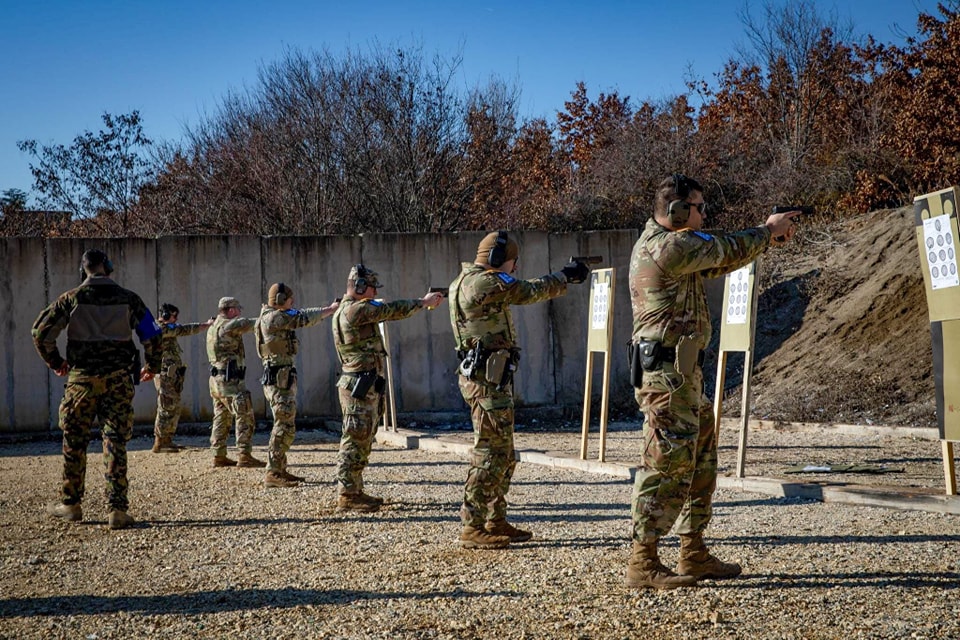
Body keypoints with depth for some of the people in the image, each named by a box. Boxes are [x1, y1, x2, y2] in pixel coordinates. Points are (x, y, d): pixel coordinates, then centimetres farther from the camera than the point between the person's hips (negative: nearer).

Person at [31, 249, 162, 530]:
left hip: (82, 378, -1)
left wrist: (54, 362, 16)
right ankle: (118, 509, -3)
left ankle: (71, 504, 21)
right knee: (116, 442, 2)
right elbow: (152, 335, 4)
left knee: (74, 441, 12)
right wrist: (152, 367, 20)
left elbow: (41, 331, 0)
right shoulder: (128, 299, 2)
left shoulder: (72, 299, -1)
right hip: (118, 379, 1)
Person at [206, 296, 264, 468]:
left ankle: (219, 456, 13)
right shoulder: (228, 325, -12)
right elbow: (249, 323, -11)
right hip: (230, 380, -10)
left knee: (221, 419, 12)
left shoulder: (213, 327, 17)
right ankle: (244, 456, -10)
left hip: (217, 380, 10)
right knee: (245, 417, -7)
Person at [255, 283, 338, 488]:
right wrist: (331, 309, -4)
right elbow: (304, 318, -14)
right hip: (279, 379, -11)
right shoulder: (273, 317, -13)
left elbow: (303, 314, 20)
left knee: (284, 425, 14)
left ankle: (279, 470, 20)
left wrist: (329, 309, 10)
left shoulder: (277, 316, 16)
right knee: (285, 427, -11)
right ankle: (273, 474, -9)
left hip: (284, 377, 11)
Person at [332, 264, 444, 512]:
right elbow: (392, 310, -11)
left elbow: (388, 312, 19)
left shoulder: (353, 310, 18)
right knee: (356, 440, -8)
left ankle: (355, 491, 20)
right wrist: (423, 302, 0)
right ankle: (347, 496, -6)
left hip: (365, 386, 11)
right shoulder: (355, 310, -14)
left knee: (361, 440, 14)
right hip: (360, 386, -11)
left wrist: (423, 303, 13)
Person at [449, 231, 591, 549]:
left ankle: (495, 522, 20)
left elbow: (524, 292, 23)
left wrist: (564, 278, 16)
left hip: (493, 379, 11)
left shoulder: (474, 282, 19)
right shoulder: (482, 282, -12)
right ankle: (473, 527, -7)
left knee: (504, 456, 14)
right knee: (490, 452, -9)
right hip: (488, 379, -11)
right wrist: (565, 276, 7)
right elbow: (529, 291, -8)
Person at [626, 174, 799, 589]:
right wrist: (769, 230, 11)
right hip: (668, 372, -11)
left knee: (699, 462, 15)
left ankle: (694, 554, 22)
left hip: (682, 372, 11)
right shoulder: (669, 246, -15)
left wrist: (766, 238, 18)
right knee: (667, 465, -8)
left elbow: (719, 261, 25)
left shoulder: (661, 243, 17)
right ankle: (643, 563, -4)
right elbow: (730, 250, -7)